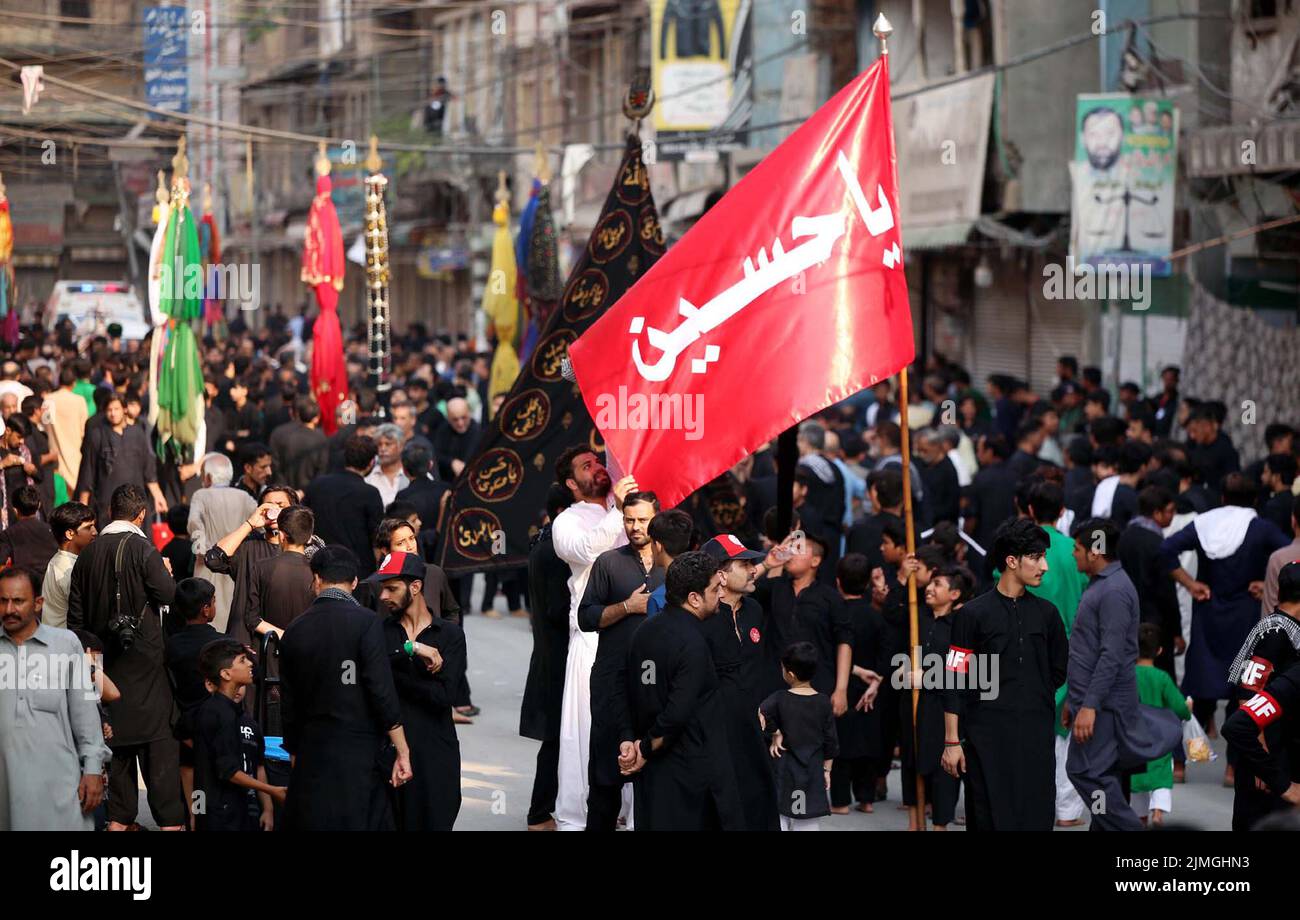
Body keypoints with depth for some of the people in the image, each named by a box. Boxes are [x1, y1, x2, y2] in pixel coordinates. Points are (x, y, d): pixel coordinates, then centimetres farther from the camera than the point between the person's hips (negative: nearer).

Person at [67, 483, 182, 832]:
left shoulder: (88, 554, 6)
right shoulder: (141, 548, -11)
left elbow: (76, 612, 9)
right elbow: (168, 594, -17)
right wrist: (165, 572, 3)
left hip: (105, 657, 5)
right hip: (143, 657, -5)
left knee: (116, 736, 11)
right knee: (158, 737, -3)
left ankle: (119, 817, 13)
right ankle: (170, 819, -5)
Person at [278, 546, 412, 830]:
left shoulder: (294, 631, 7)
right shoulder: (366, 622, -8)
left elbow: (288, 708, 12)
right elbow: (383, 693, -12)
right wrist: (402, 752, -7)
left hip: (311, 756, 5)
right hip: (361, 754, -5)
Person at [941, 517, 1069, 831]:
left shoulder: (1046, 613, 10)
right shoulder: (975, 614, -2)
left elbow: (1059, 671, 23)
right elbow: (954, 683, -3)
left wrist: (1033, 697, 12)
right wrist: (952, 742, -6)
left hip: (1037, 737, 4)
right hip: (987, 736, -3)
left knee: (1037, 819, 0)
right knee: (990, 819, -3)